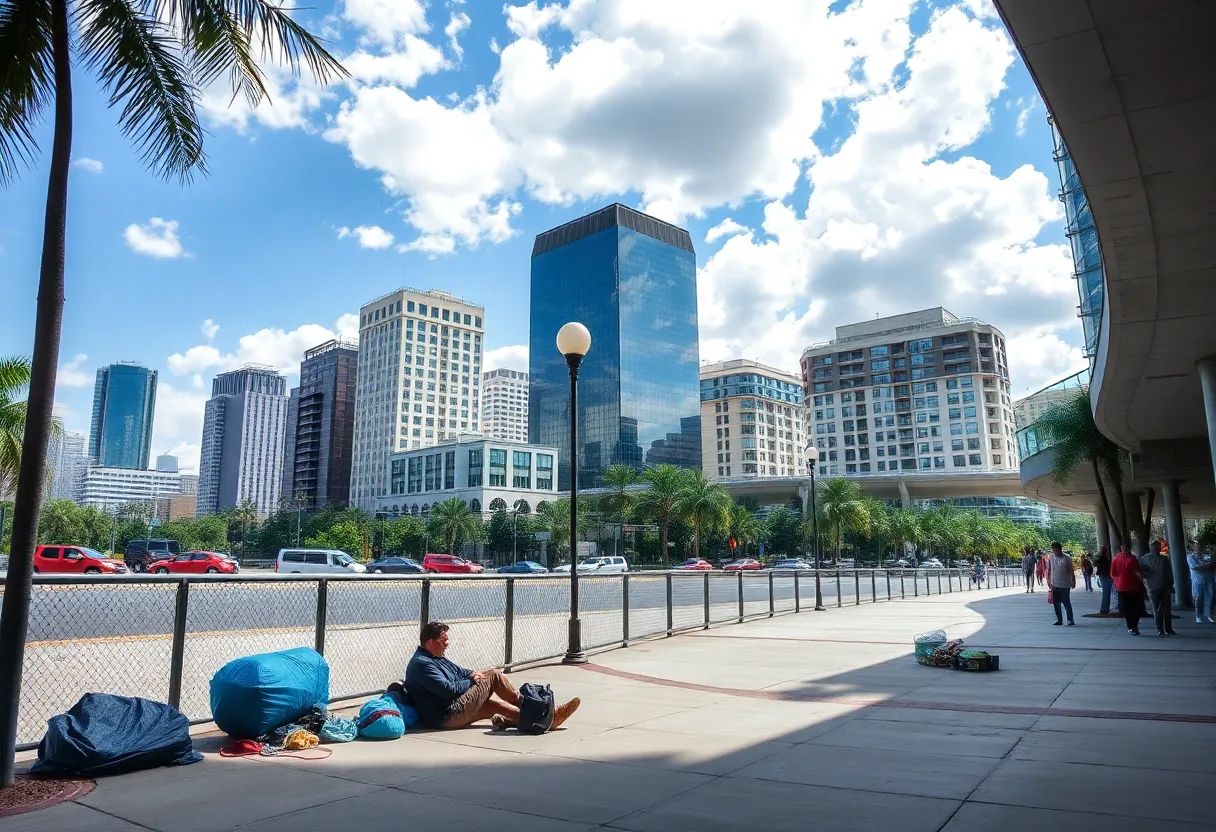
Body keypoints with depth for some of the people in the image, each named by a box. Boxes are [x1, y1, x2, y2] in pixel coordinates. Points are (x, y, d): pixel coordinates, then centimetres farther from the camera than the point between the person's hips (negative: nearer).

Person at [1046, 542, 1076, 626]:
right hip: (1055, 585, 2)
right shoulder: (1050, 559, 3)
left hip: (1065, 585, -2)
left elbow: (1071, 571, 5)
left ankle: (1070, 620, 4)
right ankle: (1059, 620, 14)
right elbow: (1048, 571, 4)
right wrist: (1048, 581, -3)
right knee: (1056, 603, 5)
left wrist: (1073, 581, 3)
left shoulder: (1067, 559, -1)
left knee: (1067, 603, -3)